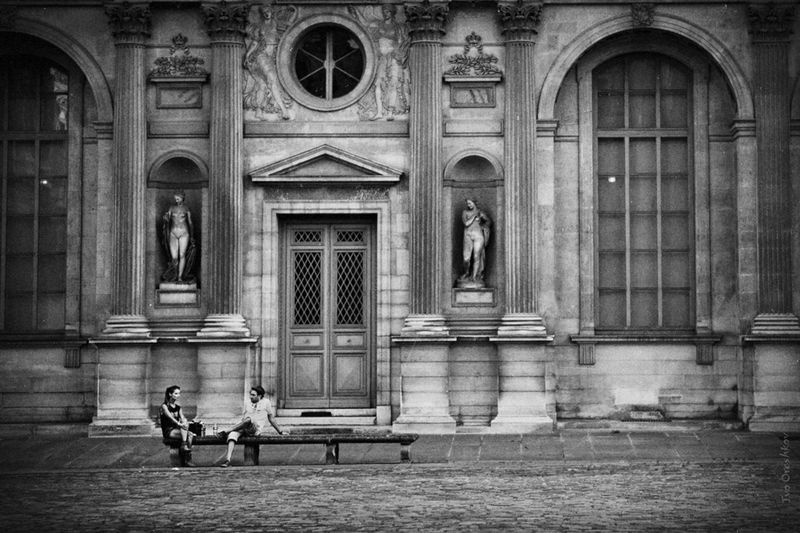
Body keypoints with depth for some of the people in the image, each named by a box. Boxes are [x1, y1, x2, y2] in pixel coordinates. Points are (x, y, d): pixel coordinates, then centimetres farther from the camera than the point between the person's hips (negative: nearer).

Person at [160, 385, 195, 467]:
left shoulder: (178, 406, 15)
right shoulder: (164, 406, -4)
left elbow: (182, 418, 2)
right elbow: (170, 417, -20)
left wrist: (185, 423, -22)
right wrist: (179, 424, -36)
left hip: (177, 429, 5)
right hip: (168, 431, -5)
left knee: (189, 435, -25)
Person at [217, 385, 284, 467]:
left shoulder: (266, 402, 10)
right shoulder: (247, 403, 20)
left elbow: (271, 418, 15)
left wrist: (280, 432, 14)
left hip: (256, 429, -3)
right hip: (244, 429, 3)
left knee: (249, 419, -36)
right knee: (233, 435, -30)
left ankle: (227, 431, -25)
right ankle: (228, 459, -43)